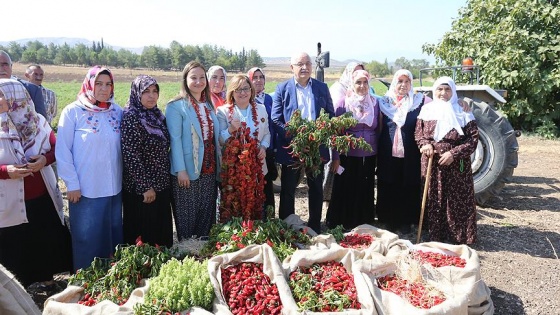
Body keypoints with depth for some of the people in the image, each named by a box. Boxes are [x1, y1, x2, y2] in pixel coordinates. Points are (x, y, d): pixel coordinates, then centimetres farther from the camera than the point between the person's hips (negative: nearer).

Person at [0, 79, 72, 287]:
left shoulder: (37, 121, -3)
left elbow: (56, 148, 4)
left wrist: (45, 159, -15)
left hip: (42, 196, 2)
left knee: (47, 239, 15)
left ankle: (46, 276, 36)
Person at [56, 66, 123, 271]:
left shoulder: (117, 111, 4)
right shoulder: (73, 111, -7)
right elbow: (63, 151, -7)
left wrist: (124, 175, 5)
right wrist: (72, 183, -9)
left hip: (113, 186, 4)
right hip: (85, 188, -4)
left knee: (113, 234, 15)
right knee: (87, 238, 7)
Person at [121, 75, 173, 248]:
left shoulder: (157, 115, 8)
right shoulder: (131, 117, -15)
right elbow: (130, 156, -19)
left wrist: (166, 178, 13)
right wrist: (145, 187, -18)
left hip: (161, 185, 8)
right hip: (141, 189, -7)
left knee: (162, 231, 17)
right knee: (143, 235, 5)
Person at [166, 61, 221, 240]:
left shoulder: (208, 105, 13)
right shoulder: (176, 106, -8)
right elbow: (175, 139, -13)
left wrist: (218, 165, 10)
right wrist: (180, 170, -18)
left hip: (209, 170, 6)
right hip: (187, 171, -6)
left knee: (207, 213, 14)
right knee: (187, 216, 5)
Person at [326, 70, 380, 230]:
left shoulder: (374, 103, 5)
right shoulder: (343, 103, -5)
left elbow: (377, 130, 11)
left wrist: (377, 151, 8)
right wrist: (335, 157, -9)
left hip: (369, 156, 3)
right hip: (347, 156, -3)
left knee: (365, 192, 12)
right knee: (345, 192, 4)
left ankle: (363, 226, 27)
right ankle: (341, 226, 19)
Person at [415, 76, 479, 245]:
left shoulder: (463, 112, -2)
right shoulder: (427, 110, 5)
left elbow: (473, 139, -6)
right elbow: (418, 132, 10)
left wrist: (454, 153, -18)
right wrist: (425, 144, -12)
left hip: (457, 165, -2)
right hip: (432, 164, 2)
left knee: (457, 201, 2)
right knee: (434, 200, 8)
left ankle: (460, 236, 15)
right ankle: (435, 234, 20)